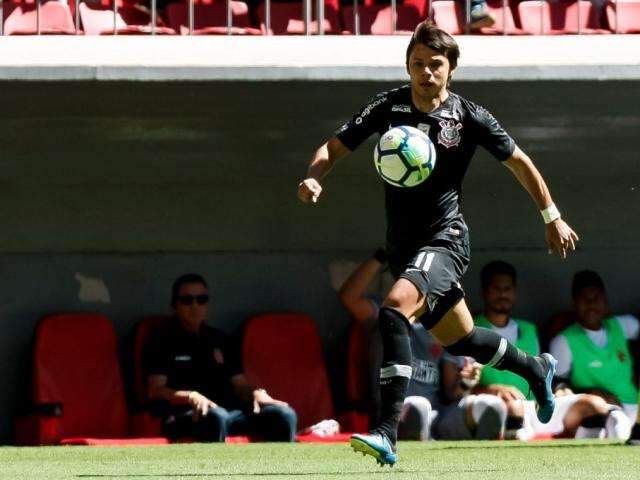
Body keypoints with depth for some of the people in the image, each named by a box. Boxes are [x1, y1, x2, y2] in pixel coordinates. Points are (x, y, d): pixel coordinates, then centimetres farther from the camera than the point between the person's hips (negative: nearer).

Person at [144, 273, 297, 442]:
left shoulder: (221, 341, 25)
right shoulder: (163, 341, 9)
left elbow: (240, 385, 21)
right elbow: (155, 391, -2)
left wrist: (256, 393, -4)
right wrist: (191, 397, -21)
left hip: (229, 411, 5)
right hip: (183, 415, -5)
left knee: (284, 415, -22)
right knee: (216, 416, -41)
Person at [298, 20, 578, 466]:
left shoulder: (469, 117, -7)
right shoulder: (388, 107, 1)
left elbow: (519, 162, 5)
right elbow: (335, 146, 3)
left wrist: (553, 218, 10)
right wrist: (314, 177, -20)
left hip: (444, 240, -6)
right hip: (403, 244, 6)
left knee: (394, 311, -31)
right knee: (459, 340, 19)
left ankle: (387, 435, -35)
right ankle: (535, 369, 50)